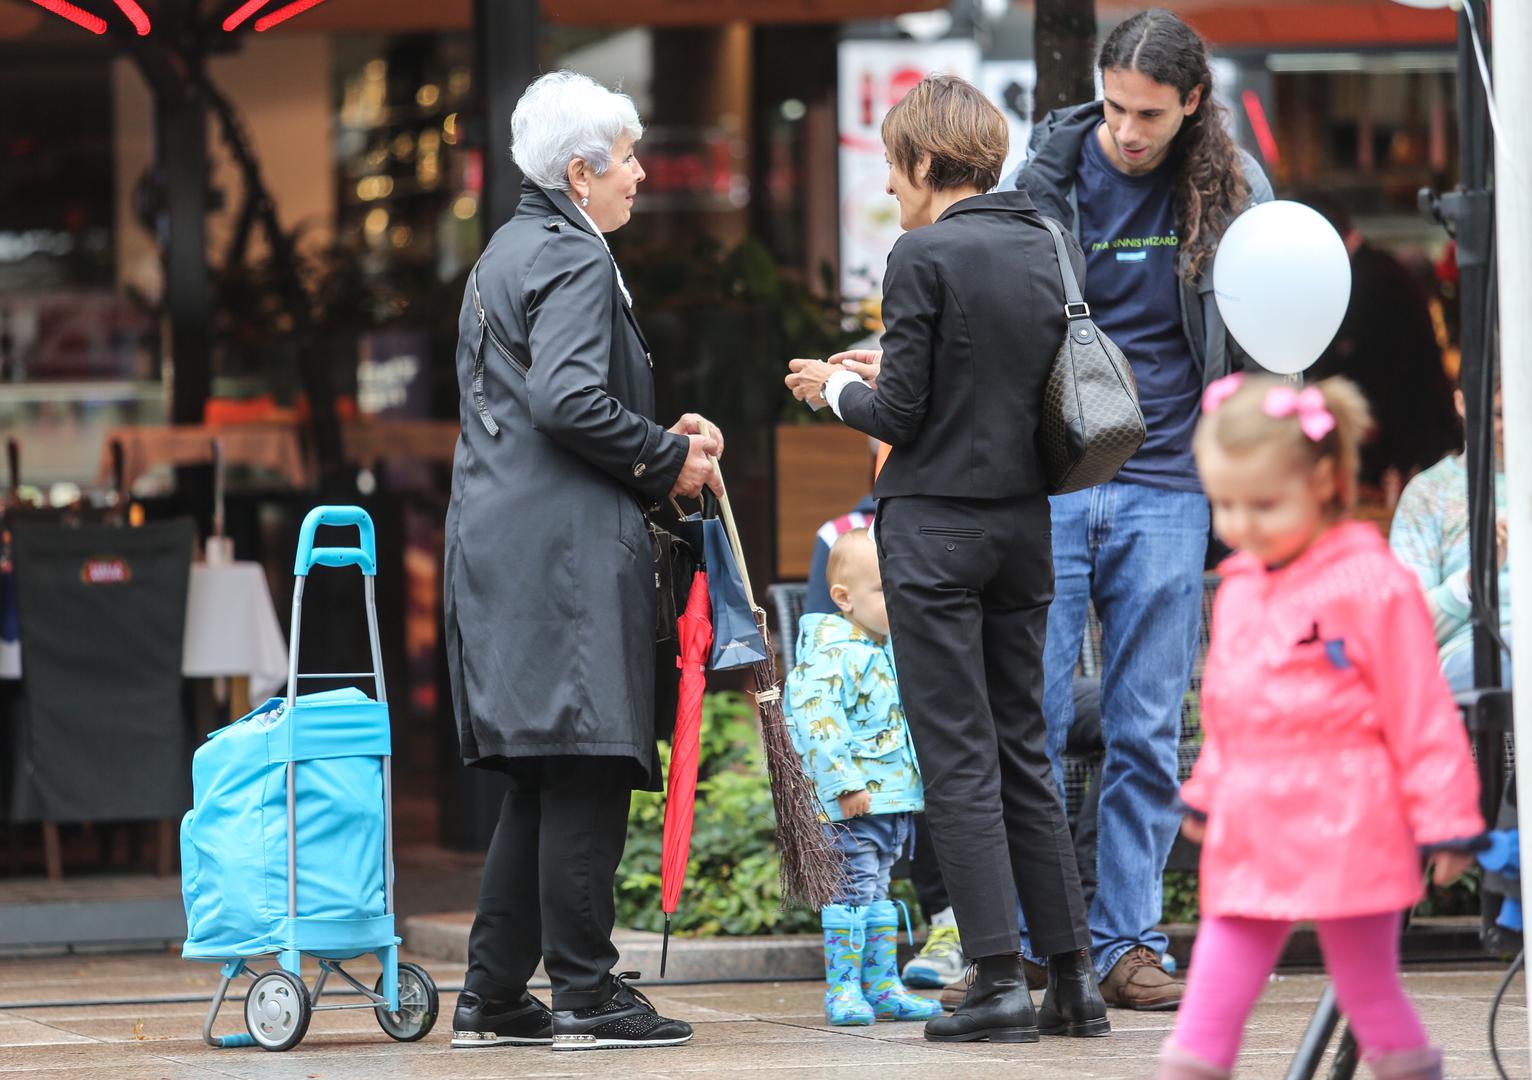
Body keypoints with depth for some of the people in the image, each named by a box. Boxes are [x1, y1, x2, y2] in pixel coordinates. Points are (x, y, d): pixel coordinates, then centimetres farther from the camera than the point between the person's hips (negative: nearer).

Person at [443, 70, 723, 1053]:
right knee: (585, 775, -8)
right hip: (566, 548, -10)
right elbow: (569, 400, -23)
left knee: (543, 781, 12)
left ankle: (493, 995, 12)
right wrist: (668, 458, -10)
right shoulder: (574, 262, -10)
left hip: (501, 545, 10)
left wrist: (660, 443, 16)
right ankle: (587, 993, -7)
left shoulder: (504, 256, 22)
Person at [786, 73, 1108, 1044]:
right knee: (1024, 753, 13)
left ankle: (999, 982, -5)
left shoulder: (926, 255, -13)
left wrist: (840, 389, 8)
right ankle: (1074, 977, 11)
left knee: (958, 760, -2)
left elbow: (900, 415, -14)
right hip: (1024, 521, 7)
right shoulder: (1051, 250, 8)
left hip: (935, 525, -7)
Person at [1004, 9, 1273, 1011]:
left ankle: (1127, 944, 9)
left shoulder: (1232, 191, 4)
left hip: (1165, 490, 1)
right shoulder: (1050, 175, 1)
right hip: (1046, 484, -1)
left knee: (1147, 733, 3)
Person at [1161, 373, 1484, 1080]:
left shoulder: (1372, 586, -12)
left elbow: (1422, 715, -10)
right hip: (1251, 836, 6)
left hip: (1345, 835, -6)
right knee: (1210, 1004, 0)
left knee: (1370, 995, 6)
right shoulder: (1238, 587, 9)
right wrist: (1206, 797, 28)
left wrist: (1445, 825, -9)